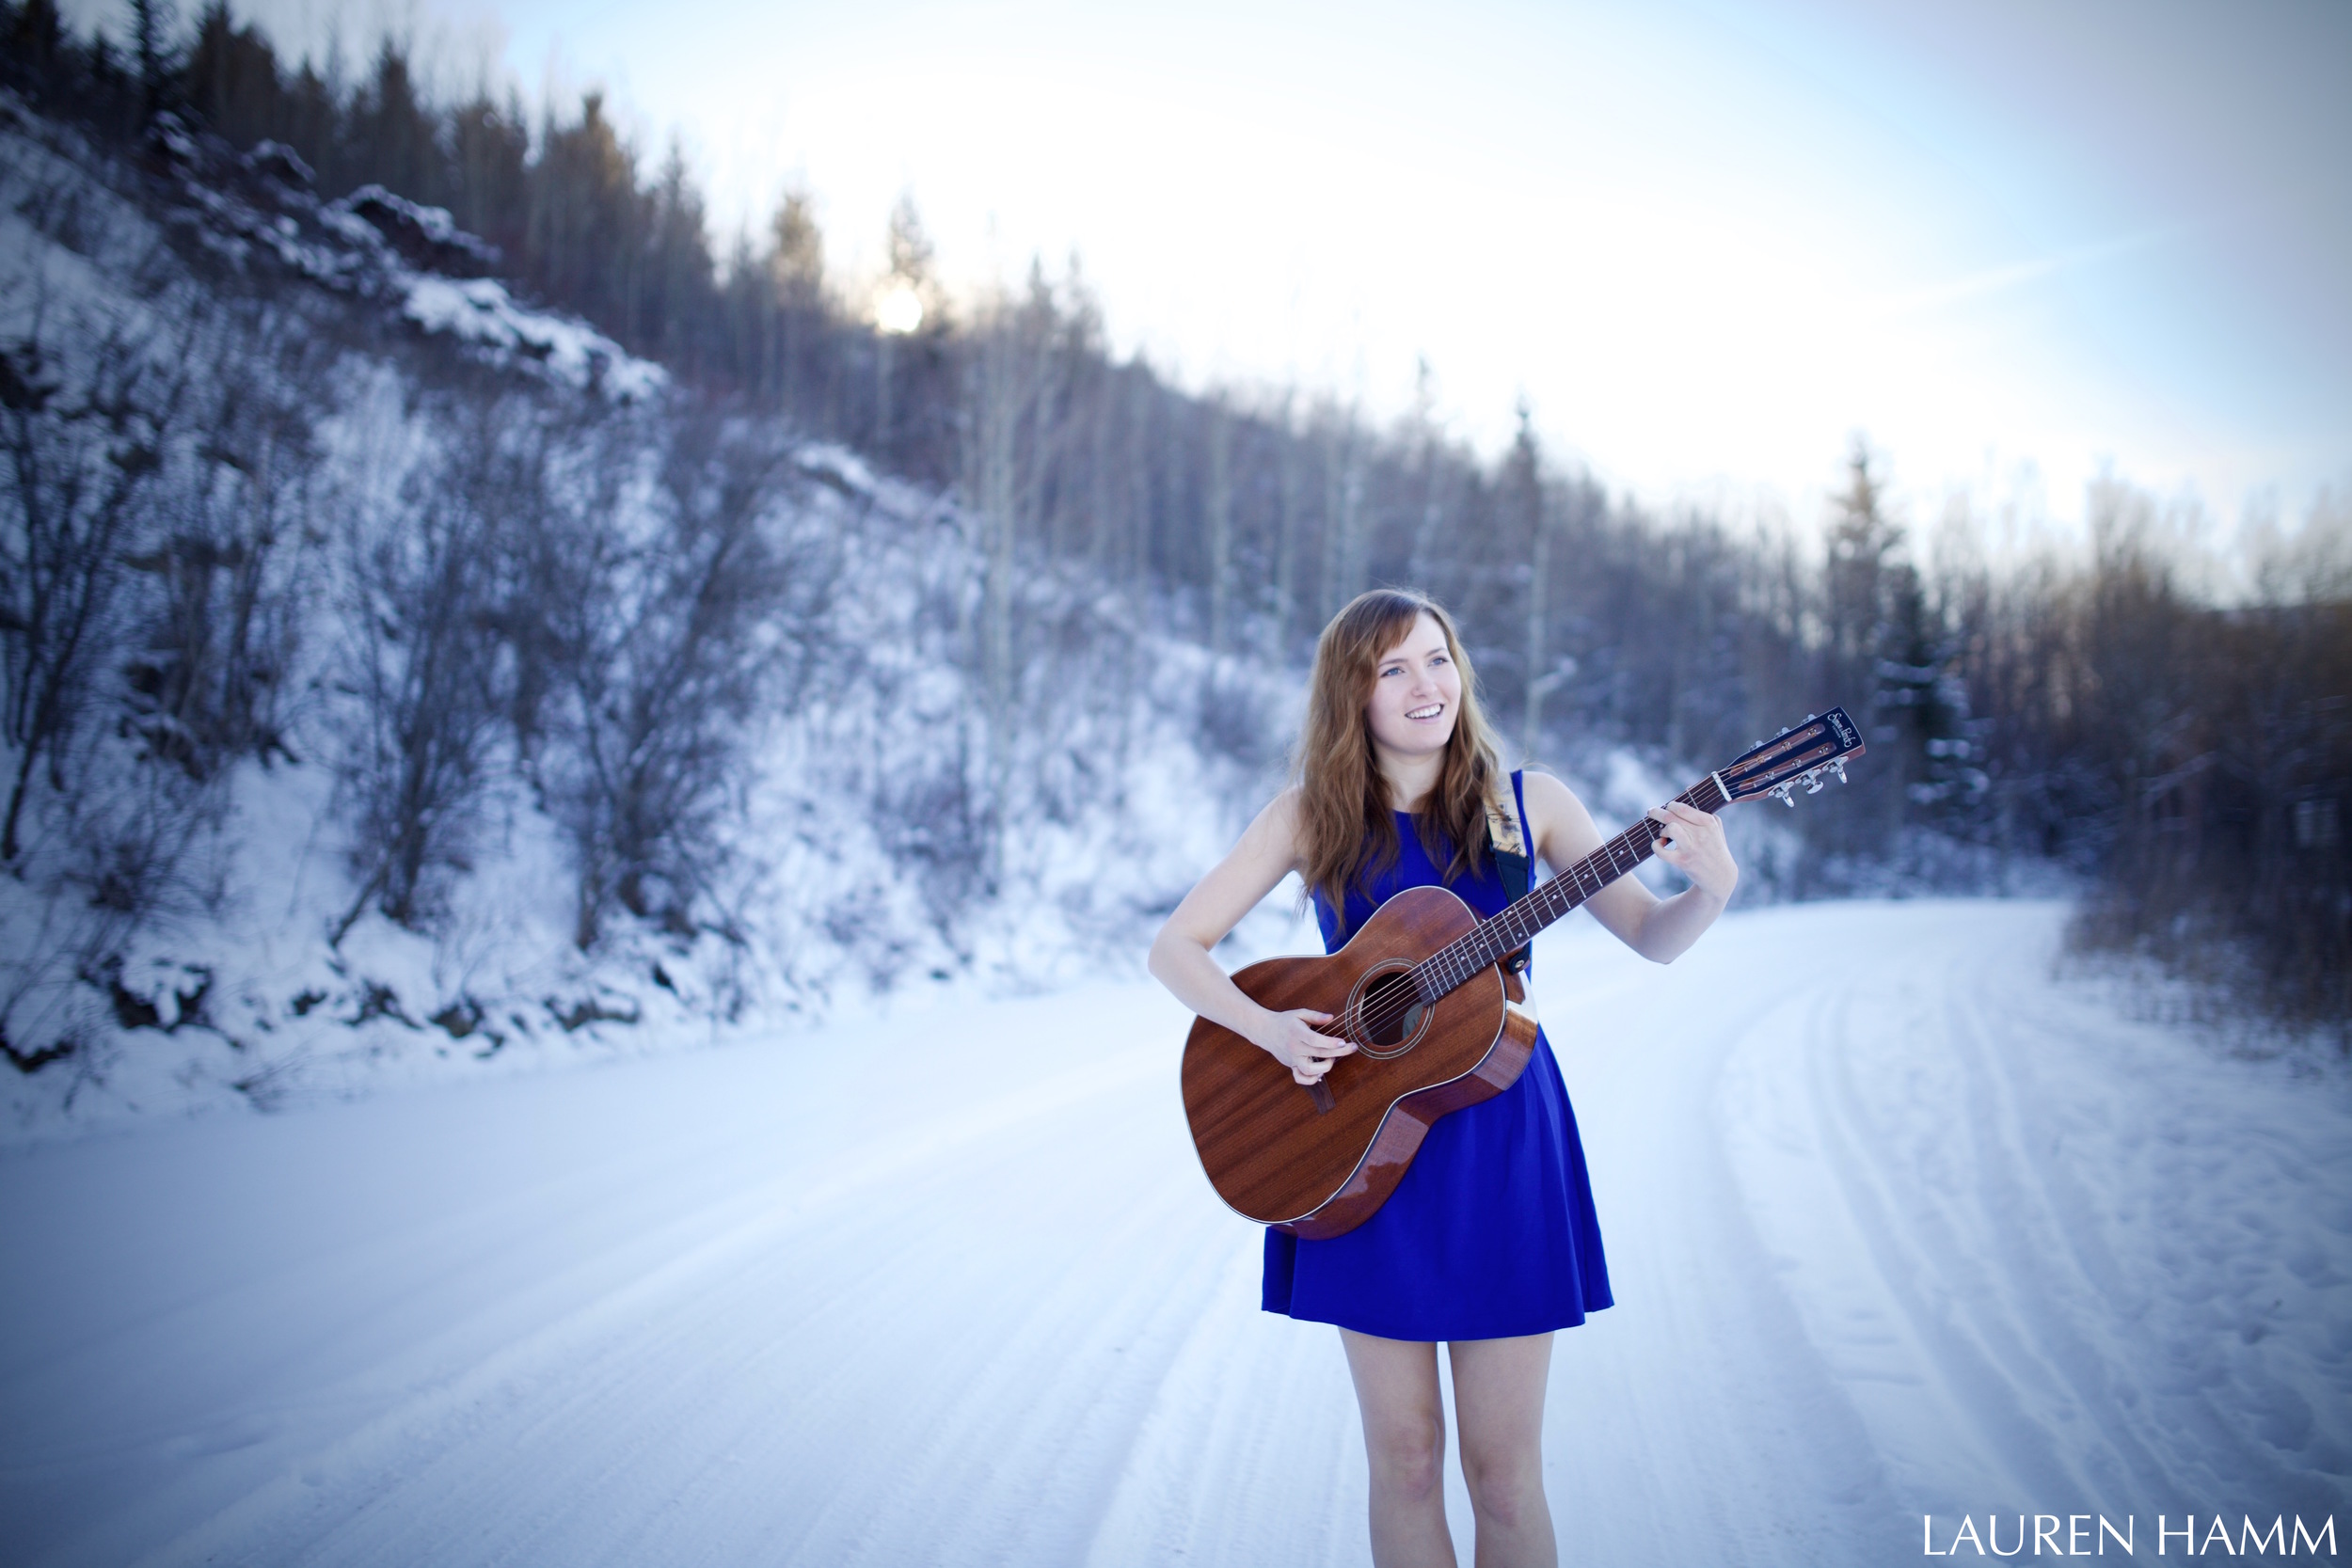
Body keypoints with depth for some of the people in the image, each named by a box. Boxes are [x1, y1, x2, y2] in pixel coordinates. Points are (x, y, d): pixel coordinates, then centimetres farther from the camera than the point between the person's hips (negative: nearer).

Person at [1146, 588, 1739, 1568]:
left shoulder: (1525, 802, 1)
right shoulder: (1313, 815, 0)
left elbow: (1655, 939, 0)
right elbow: (1175, 948, 1)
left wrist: (1711, 888, -22)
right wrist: (1268, 1028, -15)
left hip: (1501, 1141, 0)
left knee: (1503, 1469, 3)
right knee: (1403, 1459, 7)